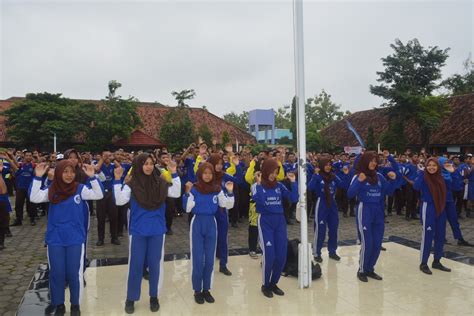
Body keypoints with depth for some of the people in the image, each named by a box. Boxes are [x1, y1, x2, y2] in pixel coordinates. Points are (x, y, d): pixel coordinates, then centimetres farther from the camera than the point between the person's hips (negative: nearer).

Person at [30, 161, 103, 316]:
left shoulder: (80, 189, -4)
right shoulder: (51, 190, 0)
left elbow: (98, 195, -14)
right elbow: (34, 198, -13)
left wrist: (92, 177, -25)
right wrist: (38, 177, -21)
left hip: (75, 239, -1)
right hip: (54, 240, 1)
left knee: (74, 273, 6)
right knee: (56, 273, 9)